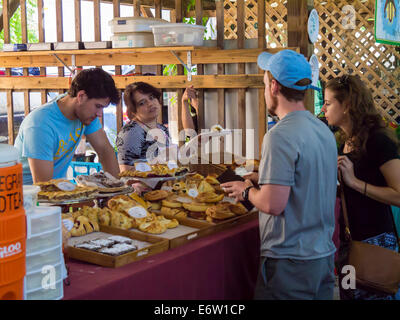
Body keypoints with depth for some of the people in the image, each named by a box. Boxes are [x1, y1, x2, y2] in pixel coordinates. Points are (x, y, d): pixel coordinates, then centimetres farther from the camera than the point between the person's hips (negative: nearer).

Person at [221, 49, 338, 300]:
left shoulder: (281, 136, -20)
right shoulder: (325, 131, 8)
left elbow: (273, 204, -24)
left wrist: (247, 191, -5)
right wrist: (260, 181, 16)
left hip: (290, 262, -8)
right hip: (324, 254, 9)